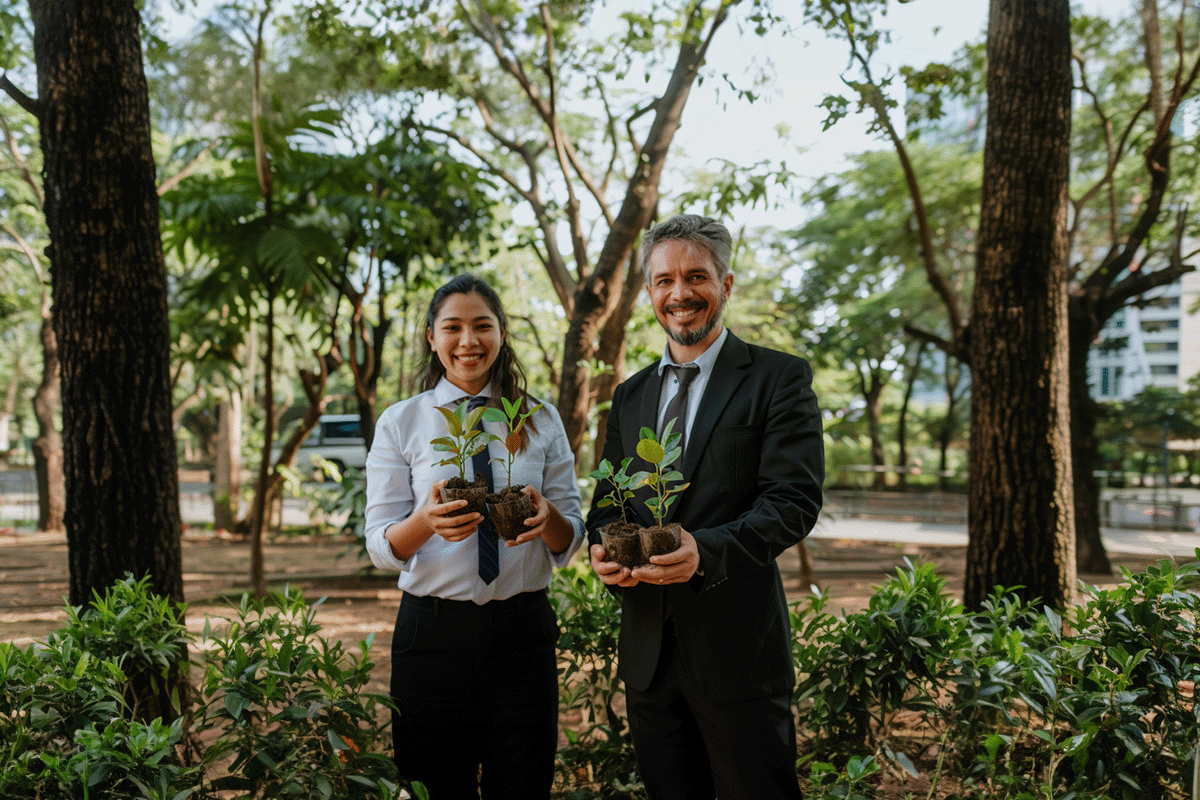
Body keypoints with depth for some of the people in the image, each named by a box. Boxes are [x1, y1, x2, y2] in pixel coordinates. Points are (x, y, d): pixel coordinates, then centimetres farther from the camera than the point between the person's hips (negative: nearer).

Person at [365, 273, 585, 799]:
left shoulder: (541, 422, 7)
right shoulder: (399, 424, 4)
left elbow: (571, 540, 6)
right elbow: (380, 545, -2)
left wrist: (547, 517, -18)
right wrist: (427, 521, -23)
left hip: (523, 631, 1)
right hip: (432, 632, -1)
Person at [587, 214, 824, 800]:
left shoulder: (779, 378, -3)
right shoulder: (630, 396, 14)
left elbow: (794, 500, -12)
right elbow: (607, 501, 16)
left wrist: (707, 552, -27)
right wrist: (603, 547, -8)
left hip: (737, 647, -5)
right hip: (647, 647, 5)